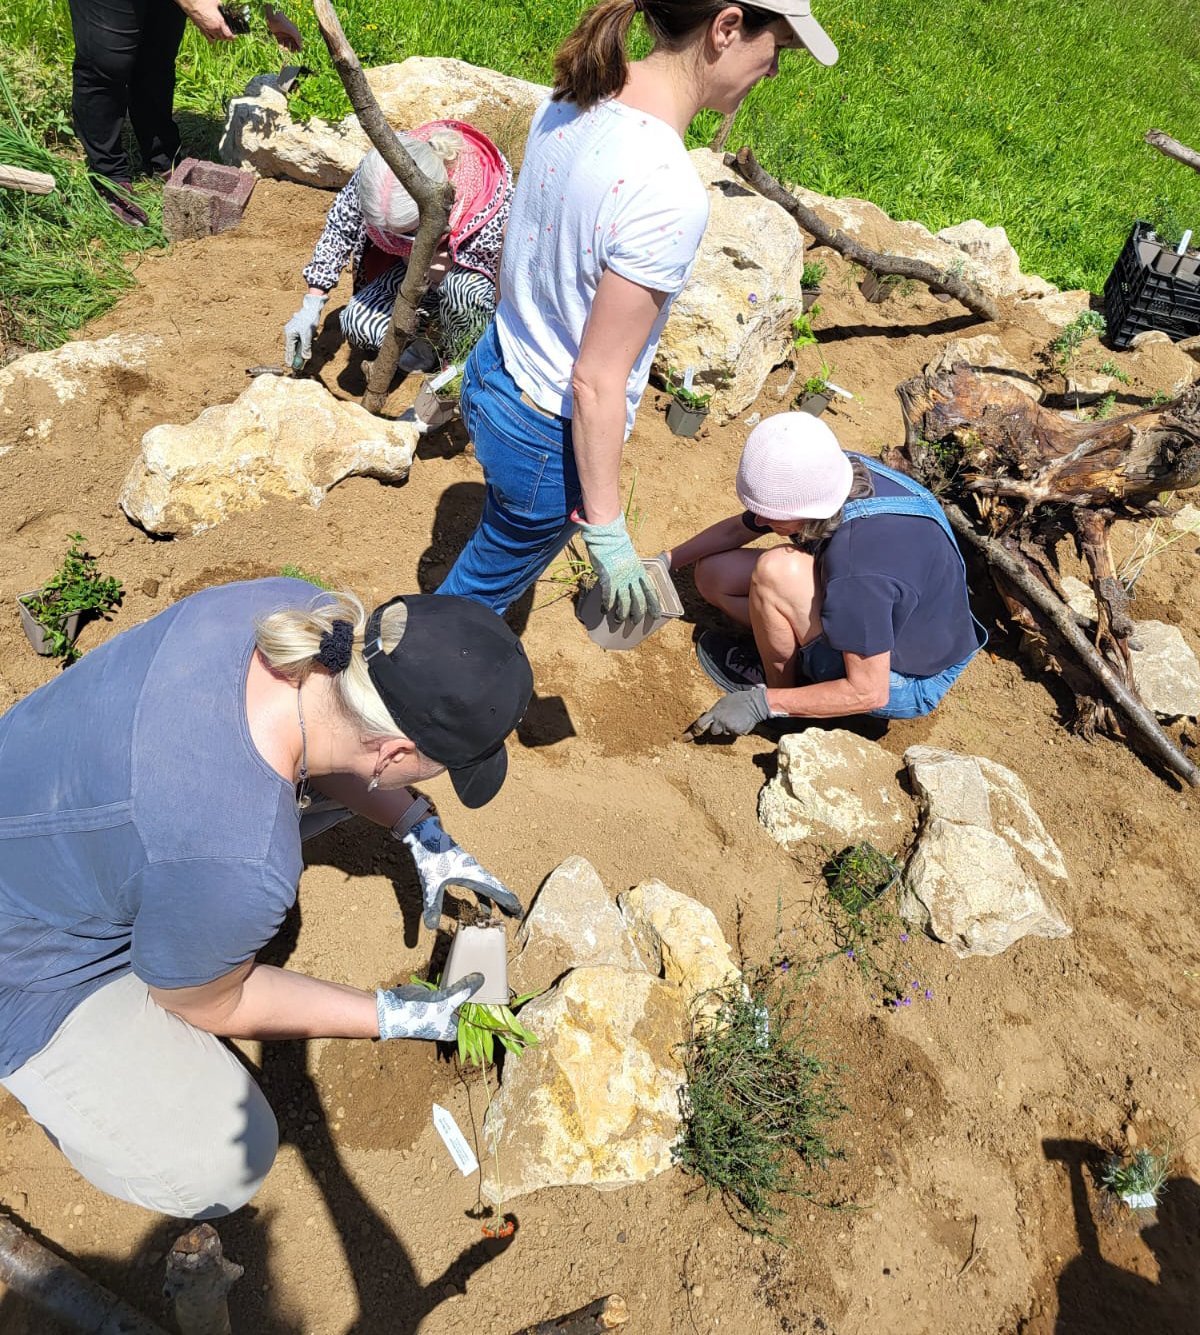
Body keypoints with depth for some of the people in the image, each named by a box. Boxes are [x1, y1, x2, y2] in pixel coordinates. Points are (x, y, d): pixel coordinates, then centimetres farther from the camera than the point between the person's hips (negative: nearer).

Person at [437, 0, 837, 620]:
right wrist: (604, 527, -18)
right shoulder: (668, 195, -32)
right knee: (490, 580, 21)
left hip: (491, 373, 8)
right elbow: (597, 381, -28)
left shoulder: (568, 102, -6)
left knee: (499, 545, 33)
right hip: (549, 436, -8)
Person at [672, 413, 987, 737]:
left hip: (906, 681, -7)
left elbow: (868, 693, -30)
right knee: (713, 575, 1)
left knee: (776, 572, -30)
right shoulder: (823, 479, -16)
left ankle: (777, 685, -4)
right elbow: (737, 530, 3)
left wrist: (763, 703, -24)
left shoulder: (856, 568, -40)